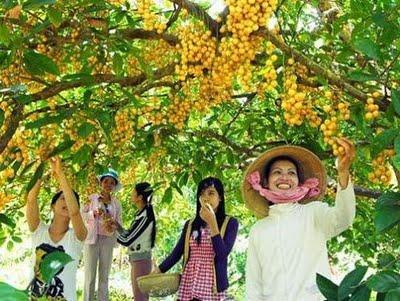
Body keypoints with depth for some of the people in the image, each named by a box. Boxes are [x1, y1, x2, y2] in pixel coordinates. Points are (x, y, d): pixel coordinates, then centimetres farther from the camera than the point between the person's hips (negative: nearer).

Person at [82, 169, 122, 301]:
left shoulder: (116, 203, 10)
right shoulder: (92, 198, 4)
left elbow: (119, 222, 10)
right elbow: (82, 215, 1)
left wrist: (113, 227, -11)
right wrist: (94, 213, -16)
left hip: (108, 240, 2)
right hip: (92, 239, -2)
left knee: (104, 275, 6)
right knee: (90, 275, -5)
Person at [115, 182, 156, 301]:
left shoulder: (144, 217, -21)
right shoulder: (142, 214, 8)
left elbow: (127, 241, -19)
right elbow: (130, 235, 13)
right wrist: (117, 226, 4)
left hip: (140, 260, -9)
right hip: (137, 260, 9)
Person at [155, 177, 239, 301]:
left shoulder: (230, 223, -3)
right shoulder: (190, 224, 8)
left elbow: (222, 254, -14)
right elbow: (176, 253, 7)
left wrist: (212, 223, -17)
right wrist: (156, 272, -1)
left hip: (213, 288, -3)